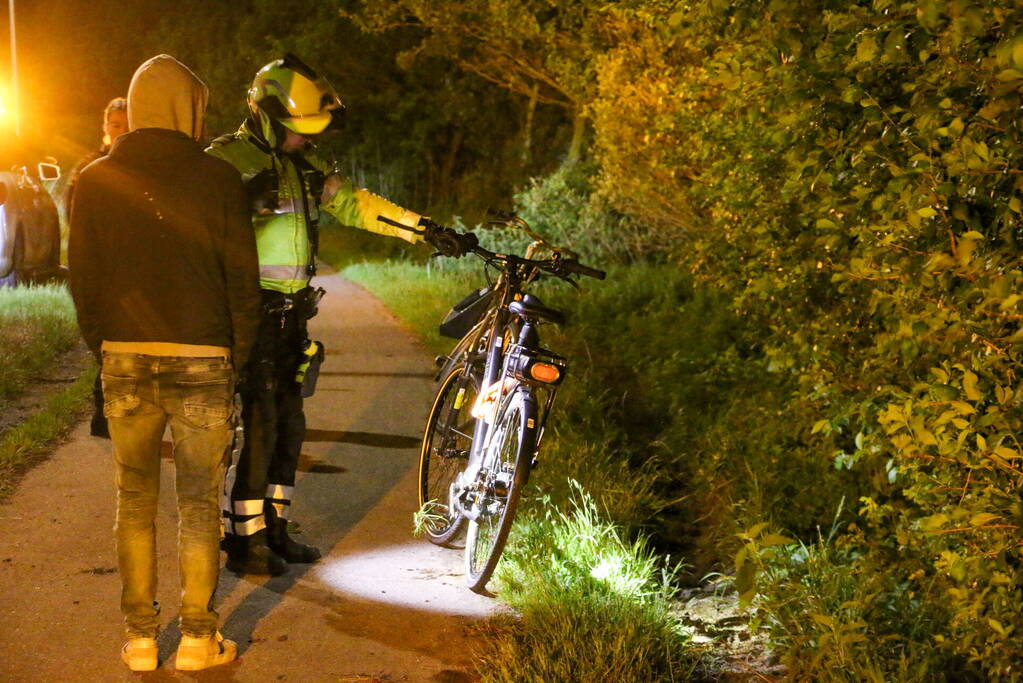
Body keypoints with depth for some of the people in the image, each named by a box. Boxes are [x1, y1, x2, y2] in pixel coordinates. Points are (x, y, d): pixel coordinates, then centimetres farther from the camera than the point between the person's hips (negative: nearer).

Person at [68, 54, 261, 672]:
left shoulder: (95, 181, 3)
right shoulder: (217, 179, -5)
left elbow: (83, 279, 6)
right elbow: (243, 280, -4)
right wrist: (237, 357, 8)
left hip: (126, 360, 2)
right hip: (202, 360, -2)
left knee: (135, 499, 12)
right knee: (200, 503, 6)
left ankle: (140, 637, 16)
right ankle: (199, 638, 11)